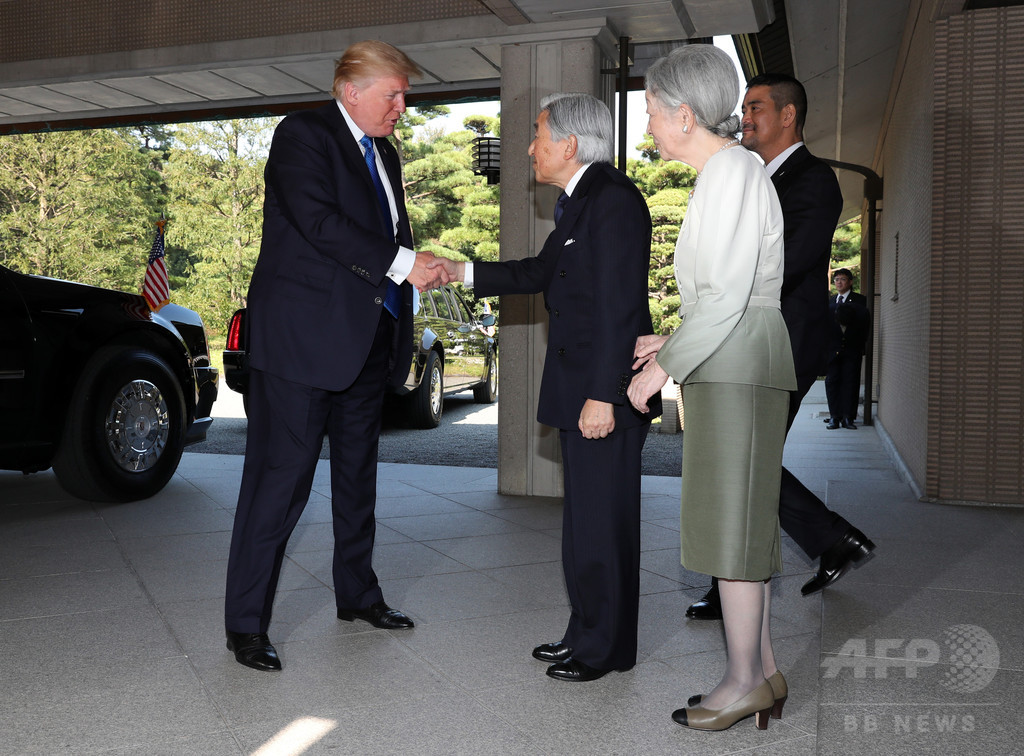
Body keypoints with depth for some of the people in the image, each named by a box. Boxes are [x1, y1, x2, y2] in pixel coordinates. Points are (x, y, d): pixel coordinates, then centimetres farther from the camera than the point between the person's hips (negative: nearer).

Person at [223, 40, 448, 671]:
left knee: (358, 473, 16)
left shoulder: (384, 154, 20)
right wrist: (401, 263, -21)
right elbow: (319, 221, -20)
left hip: (367, 339, 8)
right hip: (304, 335, -8)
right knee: (281, 477, -5)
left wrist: (421, 267, 1)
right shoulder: (303, 135, -6)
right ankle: (247, 623, 6)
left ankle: (358, 594, 32)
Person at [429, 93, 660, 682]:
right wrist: (465, 272, 22)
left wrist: (603, 395, -23)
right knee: (585, 517, 17)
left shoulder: (614, 199, -16)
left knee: (602, 520, 0)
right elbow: (543, 271, 25)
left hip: (607, 389, -10)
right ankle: (586, 634, 30)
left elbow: (619, 306, -22)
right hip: (579, 387, 10)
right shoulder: (582, 201, 16)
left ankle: (605, 648, 15)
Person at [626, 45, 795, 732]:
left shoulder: (731, 168, -11)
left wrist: (662, 368, -14)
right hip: (736, 363, 10)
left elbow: (727, 296, -19)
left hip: (736, 365, -10)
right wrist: (671, 342, 21)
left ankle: (744, 680, 7)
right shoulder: (731, 169, 19)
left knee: (731, 522, -4)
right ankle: (766, 672, 19)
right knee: (747, 522, 11)